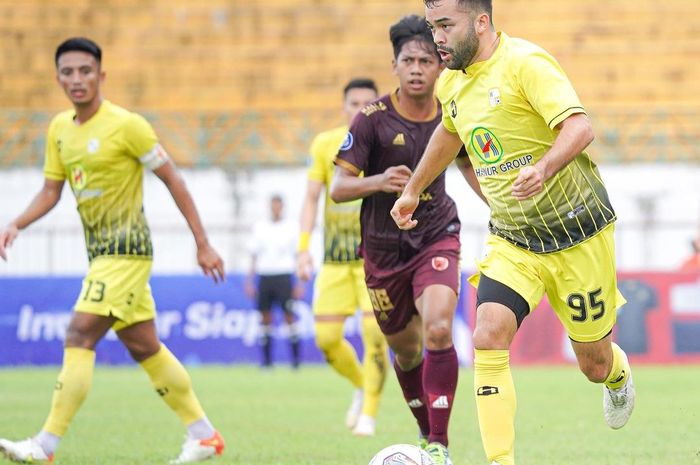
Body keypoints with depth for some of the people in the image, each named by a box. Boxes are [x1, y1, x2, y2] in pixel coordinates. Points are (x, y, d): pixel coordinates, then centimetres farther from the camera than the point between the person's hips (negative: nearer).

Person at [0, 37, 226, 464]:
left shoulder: (126, 125, -13)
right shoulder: (60, 129, 8)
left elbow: (173, 179, -8)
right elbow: (51, 192, 15)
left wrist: (203, 244, -7)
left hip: (126, 250, -8)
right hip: (101, 251, 8)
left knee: (79, 338, -16)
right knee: (144, 347, 11)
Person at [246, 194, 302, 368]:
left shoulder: (290, 228, 4)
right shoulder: (260, 228, 10)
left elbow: (298, 256, 5)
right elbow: (254, 256, 14)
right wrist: (250, 281, 9)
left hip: (283, 276, -3)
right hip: (264, 276, 3)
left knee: (288, 315, -8)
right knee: (265, 316, 2)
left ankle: (296, 358, -4)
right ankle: (266, 359, 6)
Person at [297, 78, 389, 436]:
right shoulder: (325, 144, 3)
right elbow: (311, 198, 2)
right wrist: (303, 247, -8)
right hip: (335, 257, 3)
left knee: (374, 333, -15)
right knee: (326, 338, -3)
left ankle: (369, 413, 0)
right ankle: (361, 384, 27)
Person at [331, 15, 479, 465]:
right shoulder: (373, 118, -12)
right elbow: (338, 188, -14)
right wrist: (380, 181, -33)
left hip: (437, 237, 0)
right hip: (384, 246, 0)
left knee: (438, 330, -24)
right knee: (406, 350, 11)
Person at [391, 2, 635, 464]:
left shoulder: (525, 62, -20)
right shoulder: (451, 84, 4)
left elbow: (579, 127, -32)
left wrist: (544, 169, -50)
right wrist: (413, 190, 35)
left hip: (577, 233, -5)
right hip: (512, 241, 5)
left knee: (594, 364, 9)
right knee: (489, 338, -20)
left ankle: (619, 373, 47)